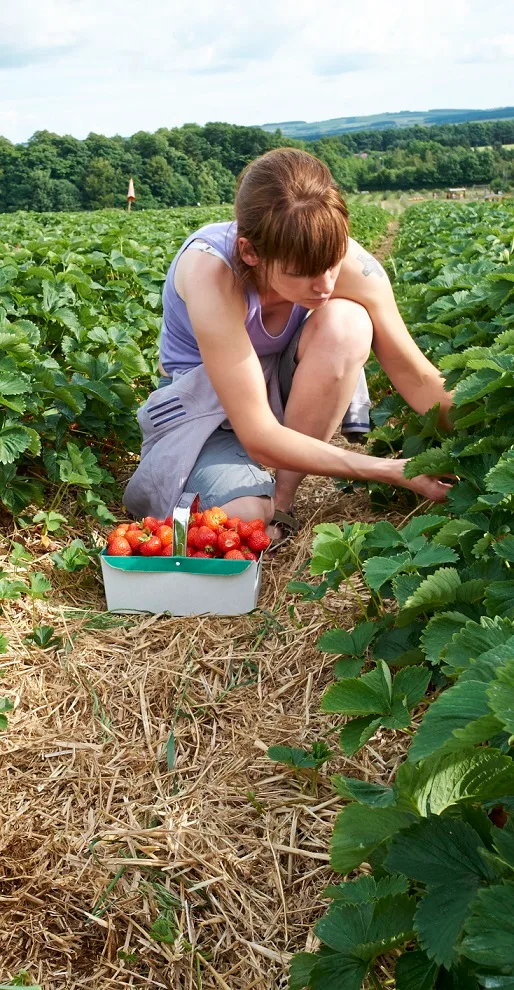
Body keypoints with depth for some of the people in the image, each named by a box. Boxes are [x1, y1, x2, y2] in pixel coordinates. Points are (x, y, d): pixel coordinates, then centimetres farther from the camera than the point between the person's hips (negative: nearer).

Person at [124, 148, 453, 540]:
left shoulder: (336, 255, -25)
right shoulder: (211, 272, -35)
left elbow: (419, 378, -16)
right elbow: (259, 438, -35)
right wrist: (397, 471, -35)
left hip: (280, 388, 3)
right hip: (205, 399, -3)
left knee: (347, 320, -28)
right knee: (244, 519, -31)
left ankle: (284, 494, -14)